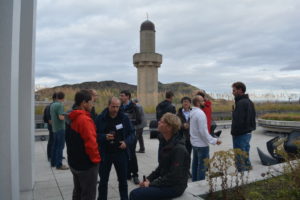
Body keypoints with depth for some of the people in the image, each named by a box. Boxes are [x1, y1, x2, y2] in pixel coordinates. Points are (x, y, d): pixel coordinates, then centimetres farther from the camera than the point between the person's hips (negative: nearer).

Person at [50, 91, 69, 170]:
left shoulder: (52, 105, 9)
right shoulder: (60, 105, -17)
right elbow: (61, 117, -24)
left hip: (54, 128, 9)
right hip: (60, 128, -8)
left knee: (55, 146, 16)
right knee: (60, 147, -3)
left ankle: (53, 162, 25)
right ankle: (59, 164, 0)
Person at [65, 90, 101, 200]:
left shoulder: (72, 118, 6)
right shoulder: (84, 119, -23)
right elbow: (91, 143, -27)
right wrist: (96, 159, -13)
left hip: (74, 162, 9)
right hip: (87, 164, -9)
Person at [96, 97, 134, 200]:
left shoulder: (124, 118, -3)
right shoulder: (100, 118, -6)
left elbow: (131, 133, 4)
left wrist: (127, 142, -13)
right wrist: (104, 137, -22)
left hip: (121, 153, 1)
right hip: (105, 154, -1)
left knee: (123, 180, 14)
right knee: (103, 180, 14)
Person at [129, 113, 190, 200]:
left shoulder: (178, 149, -22)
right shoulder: (168, 144, 8)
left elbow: (173, 177, -23)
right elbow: (161, 167, 14)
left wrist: (151, 184, -16)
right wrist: (148, 179, 2)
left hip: (174, 187, -9)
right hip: (166, 183, 9)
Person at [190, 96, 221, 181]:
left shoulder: (192, 112, 6)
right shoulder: (200, 113, -21)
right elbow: (203, 131, -23)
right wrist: (214, 140, -17)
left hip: (194, 142, 9)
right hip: (202, 144, -9)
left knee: (195, 163, 19)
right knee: (202, 165, 1)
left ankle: (194, 181, 31)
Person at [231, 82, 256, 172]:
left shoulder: (241, 103, -19)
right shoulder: (249, 102, 14)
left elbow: (238, 121, -23)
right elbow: (252, 119, 18)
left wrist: (234, 133, -15)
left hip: (240, 135, -10)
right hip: (248, 133, 10)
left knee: (240, 159, -2)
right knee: (246, 157, 21)